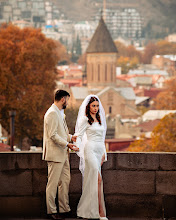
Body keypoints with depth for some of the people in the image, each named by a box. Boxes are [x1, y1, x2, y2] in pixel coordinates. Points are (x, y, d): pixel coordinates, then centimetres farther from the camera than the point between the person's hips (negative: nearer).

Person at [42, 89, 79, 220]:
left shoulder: (60, 113, 17)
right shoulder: (52, 113, -16)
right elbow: (53, 135, -22)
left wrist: (71, 137, 11)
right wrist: (67, 144, -23)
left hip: (63, 154, 10)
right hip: (55, 154, -10)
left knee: (65, 181, 11)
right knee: (53, 183, -4)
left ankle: (64, 208, 18)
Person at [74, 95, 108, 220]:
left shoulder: (100, 119, 18)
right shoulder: (85, 119, -3)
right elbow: (79, 135, -6)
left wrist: (104, 153, 17)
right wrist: (77, 147, -21)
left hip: (99, 151, 7)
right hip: (90, 150, -7)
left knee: (92, 180, 6)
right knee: (98, 179, -14)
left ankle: (87, 209, 11)